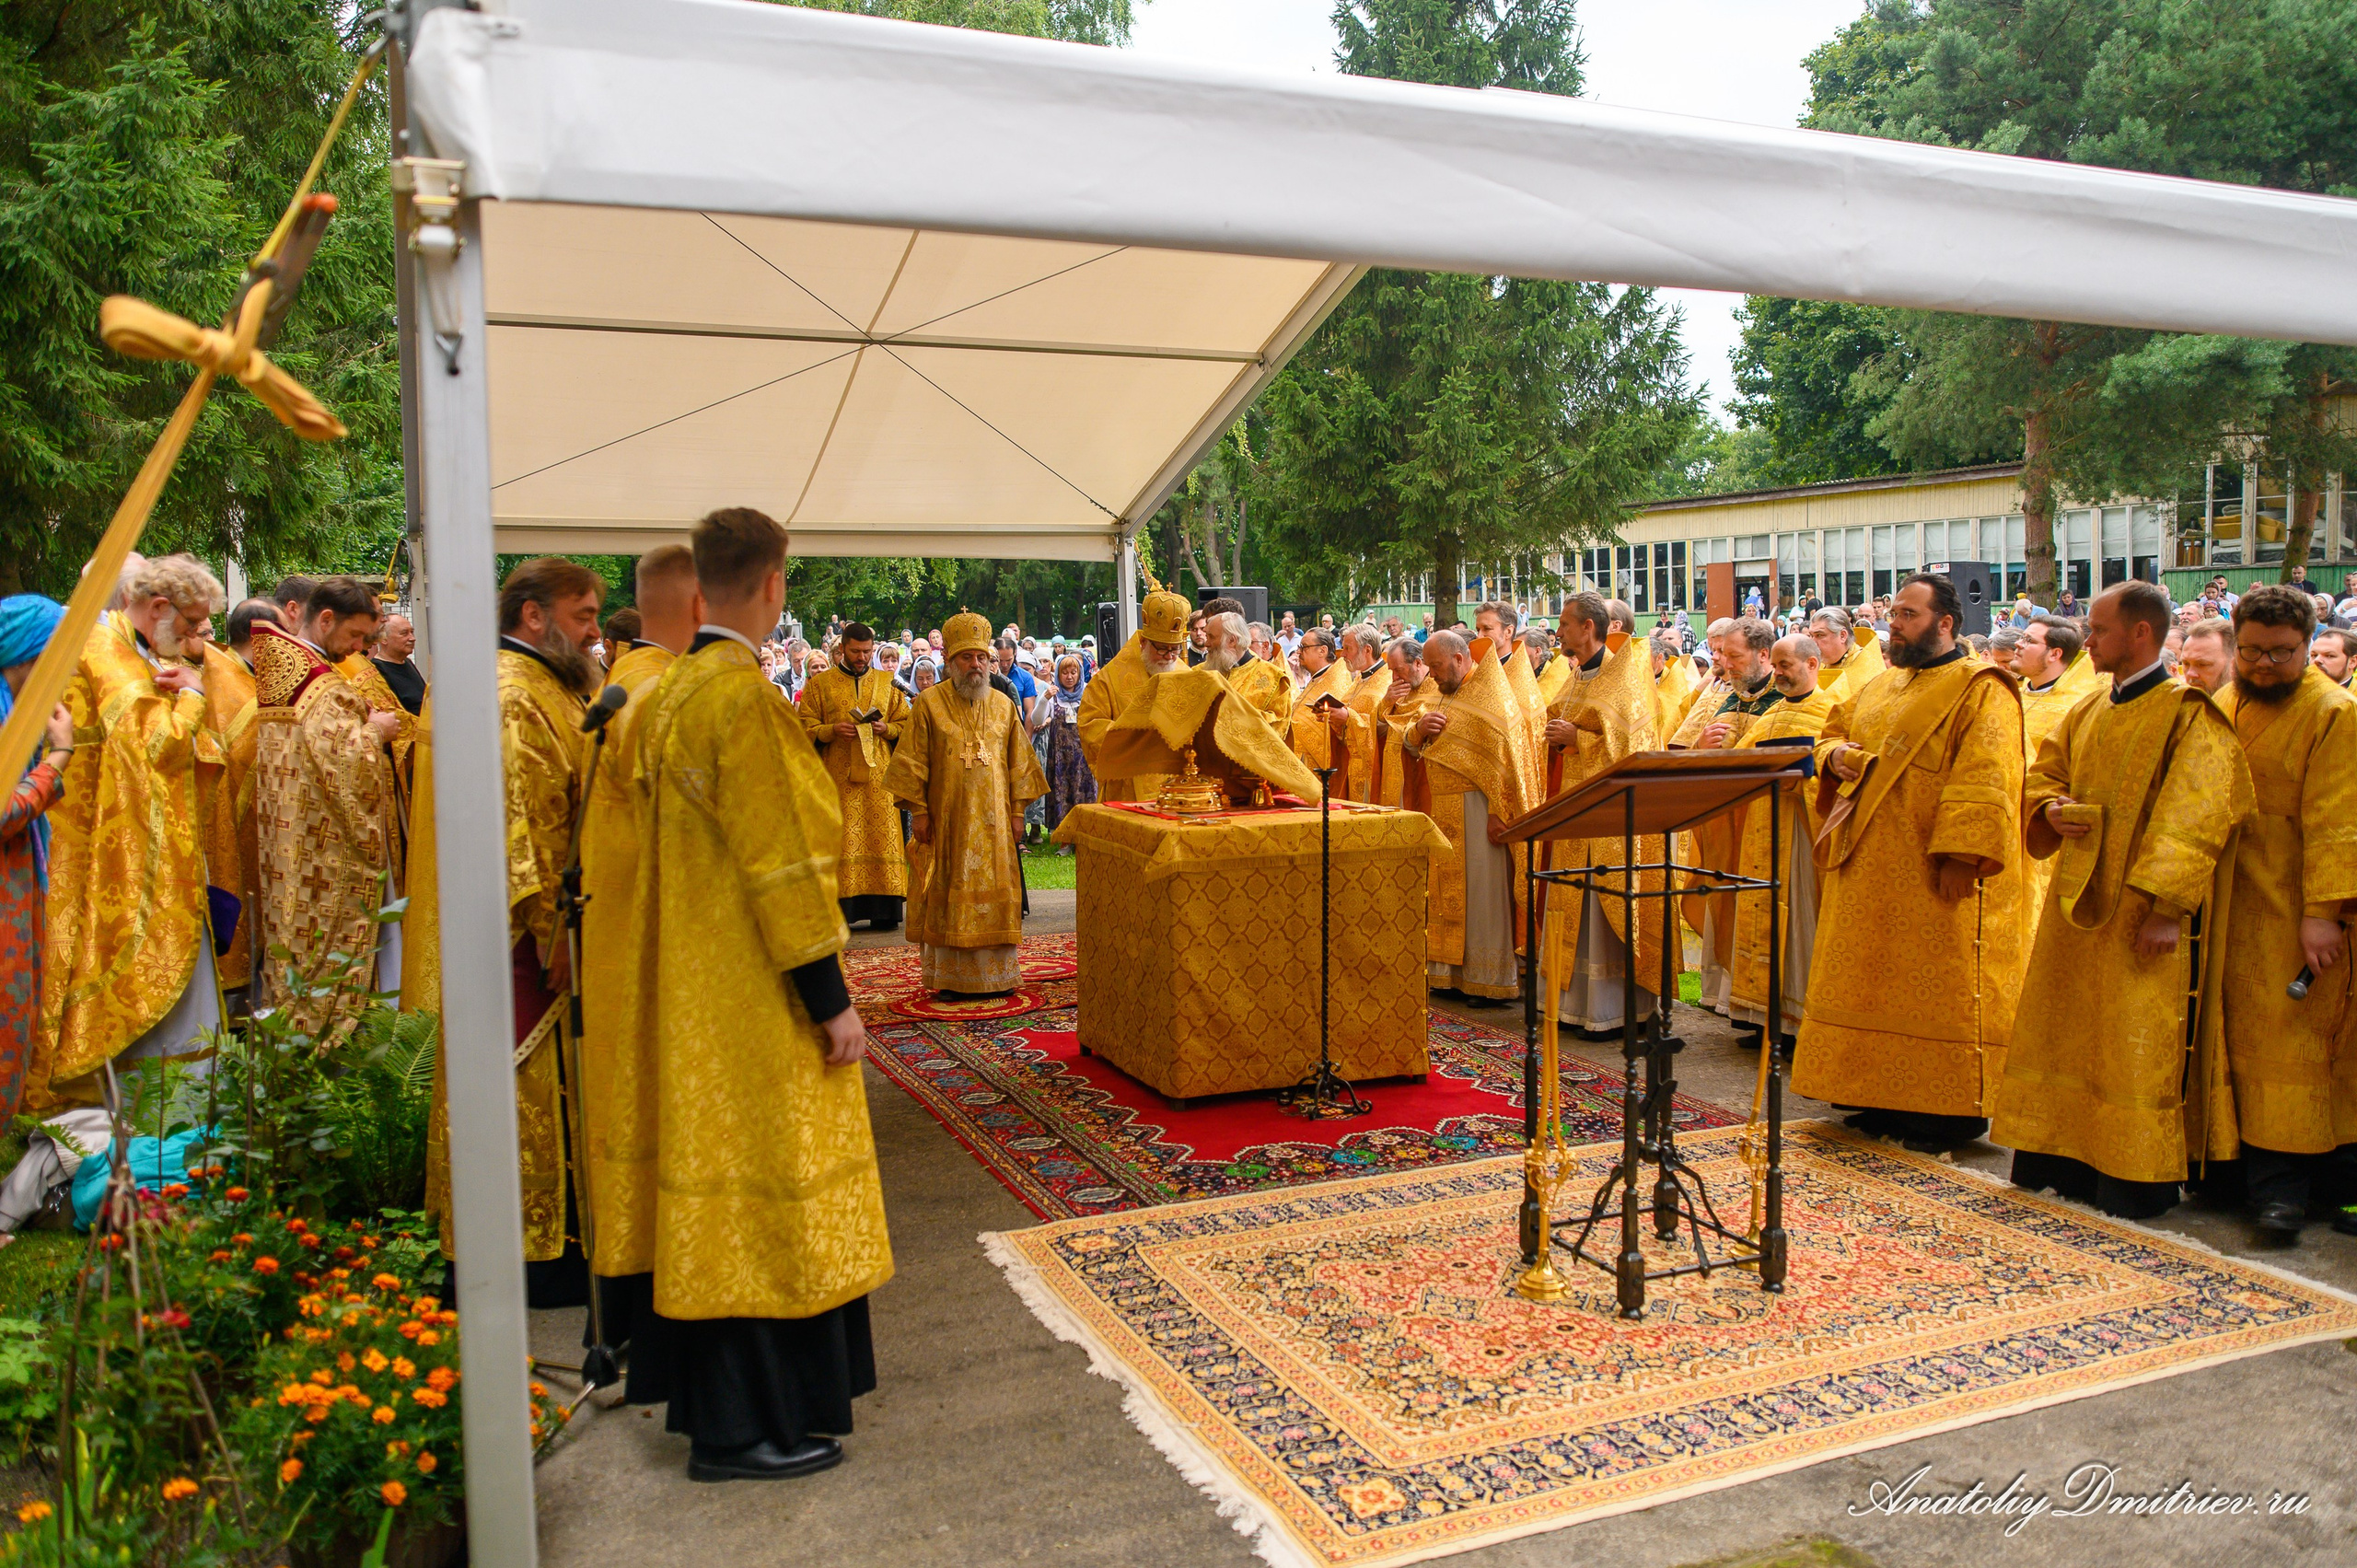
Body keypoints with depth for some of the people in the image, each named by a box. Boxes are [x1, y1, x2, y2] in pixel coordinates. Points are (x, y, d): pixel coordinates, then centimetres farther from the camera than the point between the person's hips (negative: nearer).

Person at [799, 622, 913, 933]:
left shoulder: (886, 683, 14)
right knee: (840, 841, -6)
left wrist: (885, 728, -7)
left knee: (882, 836, -2)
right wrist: (833, 730, -14)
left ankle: (883, 910, 1)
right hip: (837, 777, -2)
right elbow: (805, 728, 4)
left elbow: (906, 724, 14)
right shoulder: (819, 684, 9)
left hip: (878, 776, 2)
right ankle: (838, 909, -6)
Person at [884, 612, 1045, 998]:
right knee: (948, 896, 1)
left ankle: (995, 975, 11)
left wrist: (1017, 810, 6)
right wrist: (918, 811, -7)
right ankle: (949, 977, 8)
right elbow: (913, 762, -2)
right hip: (946, 818, -3)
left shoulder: (1004, 706, 8)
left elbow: (1018, 762, 12)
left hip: (993, 820, 3)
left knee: (993, 894, 4)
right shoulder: (929, 704, -1)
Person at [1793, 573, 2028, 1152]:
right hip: (1871, 870, 8)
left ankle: (1953, 1108, 7)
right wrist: (1835, 753, 0)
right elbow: (1832, 731, 24)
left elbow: (1983, 781, -18)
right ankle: (1887, 1097, 22)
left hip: (1935, 878, -8)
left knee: (1939, 991, -3)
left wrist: (1960, 856, -26)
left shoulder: (1980, 690, -9)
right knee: (1877, 982, 12)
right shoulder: (1883, 686, 17)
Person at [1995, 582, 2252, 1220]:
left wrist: (2167, 907, -23)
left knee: (2133, 1044, -3)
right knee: (2064, 1026, 12)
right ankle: (2063, 1159, 23)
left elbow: (2195, 816, -16)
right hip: (2076, 903, 7)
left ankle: (2136, 1180, 8)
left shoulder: (2188, 715, -10)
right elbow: (2042, 773, 19)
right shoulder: (2086, 713, 12)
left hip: (2139, 913, -7)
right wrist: (2051, 809, -5)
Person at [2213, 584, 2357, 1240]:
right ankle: (2274, 1181, 15)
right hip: (2239, 909, 6)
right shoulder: (2224, 708, 11)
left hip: (2298, 909, -5)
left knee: (2295, 1039, -4)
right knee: (2254, 1038, 7)